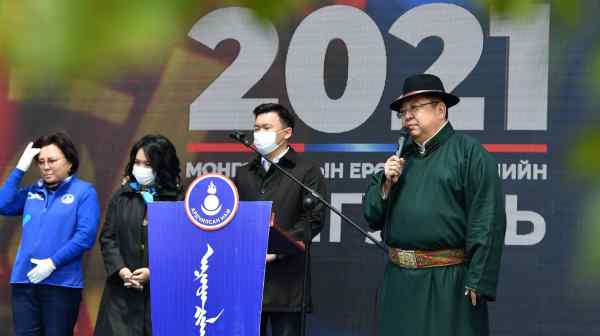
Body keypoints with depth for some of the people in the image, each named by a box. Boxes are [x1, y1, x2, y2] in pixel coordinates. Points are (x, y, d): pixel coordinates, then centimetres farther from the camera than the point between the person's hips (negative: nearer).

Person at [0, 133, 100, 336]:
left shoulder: (84, 192, 0)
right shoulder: (32, 191, 14)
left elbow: (85, 236, -9)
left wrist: (53, 263, -15)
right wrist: (20, 169, 2)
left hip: (62, 283, -4)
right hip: (24, 281, 4)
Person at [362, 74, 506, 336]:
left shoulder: (469, 153, -5)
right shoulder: (400, 157, 16)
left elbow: (487, 222, -12)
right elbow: (371, 216, 16)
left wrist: (477, 283, -16)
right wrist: (387, 184, -2)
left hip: (448, 284, -6)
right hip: (399, 282, 6)